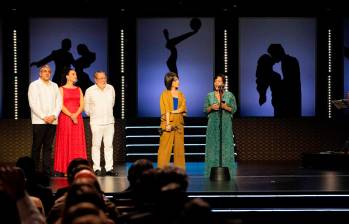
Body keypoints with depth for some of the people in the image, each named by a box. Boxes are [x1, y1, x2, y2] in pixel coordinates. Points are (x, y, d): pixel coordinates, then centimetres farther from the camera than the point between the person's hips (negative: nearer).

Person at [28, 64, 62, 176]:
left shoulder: (54, 86, 16)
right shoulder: (34, 85, 3)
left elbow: (59, 102, 11)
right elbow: (33, 104, -5)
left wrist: (54, 116, -5)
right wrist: (44, 117, -12)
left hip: (52, 121, 4)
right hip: (39, 121, -4)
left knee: (48, 147, 3)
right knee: (37, 146, -3)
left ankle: (47, 170, 2)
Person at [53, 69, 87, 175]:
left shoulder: (78, 89, 14)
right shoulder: (61, 89, 2)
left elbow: (82, 105, 5)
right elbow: (61, 105, -7)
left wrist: (75, 115, -11)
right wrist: (71, 116, -16)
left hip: (77, 118, 4)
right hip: (65, 118, -4)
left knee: (77, 144, 1)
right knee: (65, 143, -4)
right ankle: (65, 169, -3)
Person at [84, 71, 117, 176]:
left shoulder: (111, 89, 6)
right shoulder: (90, 91, -4)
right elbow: (86, 106, 7)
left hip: (109, 121, 3)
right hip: (96, 123, -3)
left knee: (109, 145, 4)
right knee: (96, 145, -3)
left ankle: (109, 168, 7)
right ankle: (97, 168, 0)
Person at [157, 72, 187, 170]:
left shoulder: (180, 94, 17)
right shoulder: (165, 94, 3)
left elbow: (183, 108, 3)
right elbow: (166, 110, -8)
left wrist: (173, 111, -12)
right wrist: (168, 124, -17)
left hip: (179, 123, 5)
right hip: (168, 122, -5)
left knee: (179, 147, 3)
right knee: (165, 146, -7)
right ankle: (162, 168, -7)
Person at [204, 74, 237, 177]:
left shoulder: (229, 95, 3)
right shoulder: (209, 95, 8)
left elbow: (234, 109, 2)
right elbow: (205, 110, 8)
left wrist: (226, 107, -15)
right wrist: (211, 108, -11)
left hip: (226, 123, -1)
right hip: (213, 123, 1)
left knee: (226, 145, -4)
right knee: (213, 147, -1)